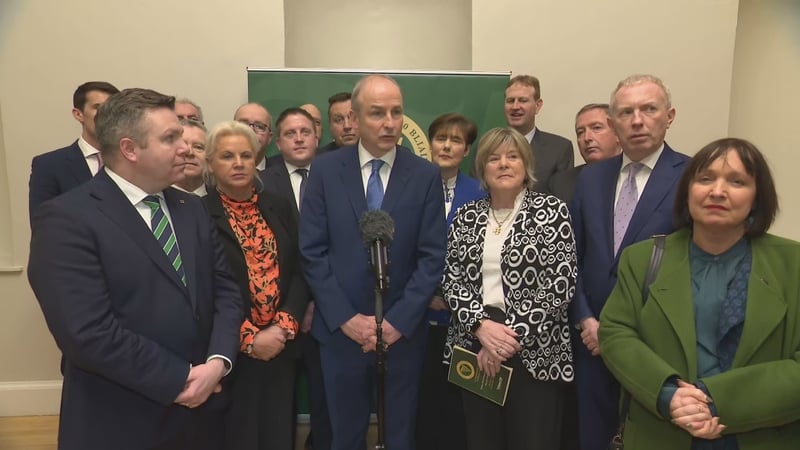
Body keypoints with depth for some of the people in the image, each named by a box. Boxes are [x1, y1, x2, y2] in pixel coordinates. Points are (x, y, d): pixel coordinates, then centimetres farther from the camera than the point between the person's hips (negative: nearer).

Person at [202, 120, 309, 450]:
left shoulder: (279, 207, 7)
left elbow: (300, 271, 5)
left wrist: (285, 325, -8)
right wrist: (247, 338, -12)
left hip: (281, 348, 4)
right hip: (230, 352, -4)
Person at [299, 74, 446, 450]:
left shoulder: (426, 175, -3)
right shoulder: (325, 170, -3)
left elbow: (432, 257, -6)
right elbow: (312, 252, -5)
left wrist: (397, 321, -12)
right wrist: (346, 318, -11)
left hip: (402, 332, 0)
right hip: (340, 330, 0)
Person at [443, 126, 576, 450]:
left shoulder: (551, 211, -2)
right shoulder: (467, 216, 8)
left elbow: (560, 285, -10)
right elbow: (451, 280, 3)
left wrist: (508, 336, -14)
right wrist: (482, 326, -13)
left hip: (535, 353, -3)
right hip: (474, 346, 3)